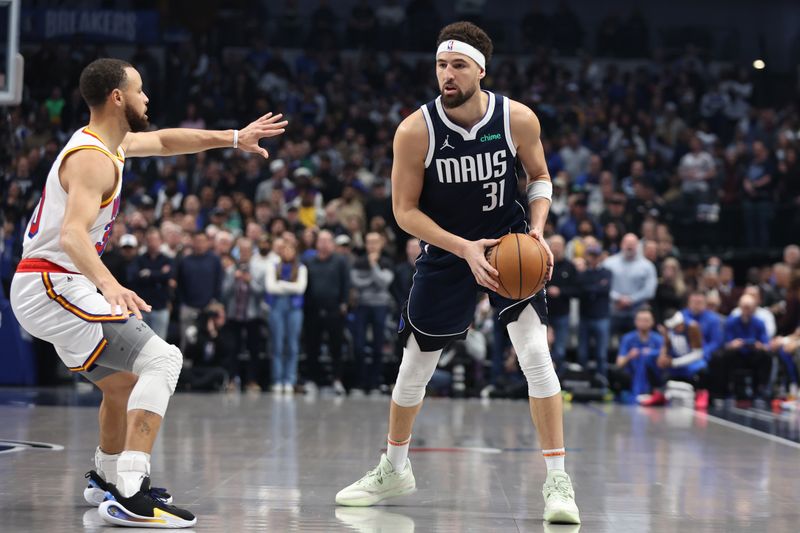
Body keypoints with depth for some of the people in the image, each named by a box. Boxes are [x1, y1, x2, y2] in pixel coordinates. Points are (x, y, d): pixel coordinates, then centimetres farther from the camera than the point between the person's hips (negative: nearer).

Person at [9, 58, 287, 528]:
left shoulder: (108, 141, 12)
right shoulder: (93, 160, -19)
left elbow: (163, 141, 30)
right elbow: (73, 234, -34)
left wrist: (232, 138, 24)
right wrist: (111, 286, -49)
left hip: (43, 286, 10)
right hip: (53, 284, -10)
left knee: (125, 381, 27)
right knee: (162, 360, -21)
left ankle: (106, 478, 46)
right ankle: (128, 497, -29)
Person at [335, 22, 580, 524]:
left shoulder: (518, 119, -16)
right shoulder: (416, 130, -19)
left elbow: (540, 176, 3)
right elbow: (405, 210, -13)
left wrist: (537, 230, -14)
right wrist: (464, 249, -23)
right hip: (445, 249, 1)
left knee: (536, 354, -17)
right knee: (414, 368, 10)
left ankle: (558, 481, -11)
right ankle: (394, 469, 33)